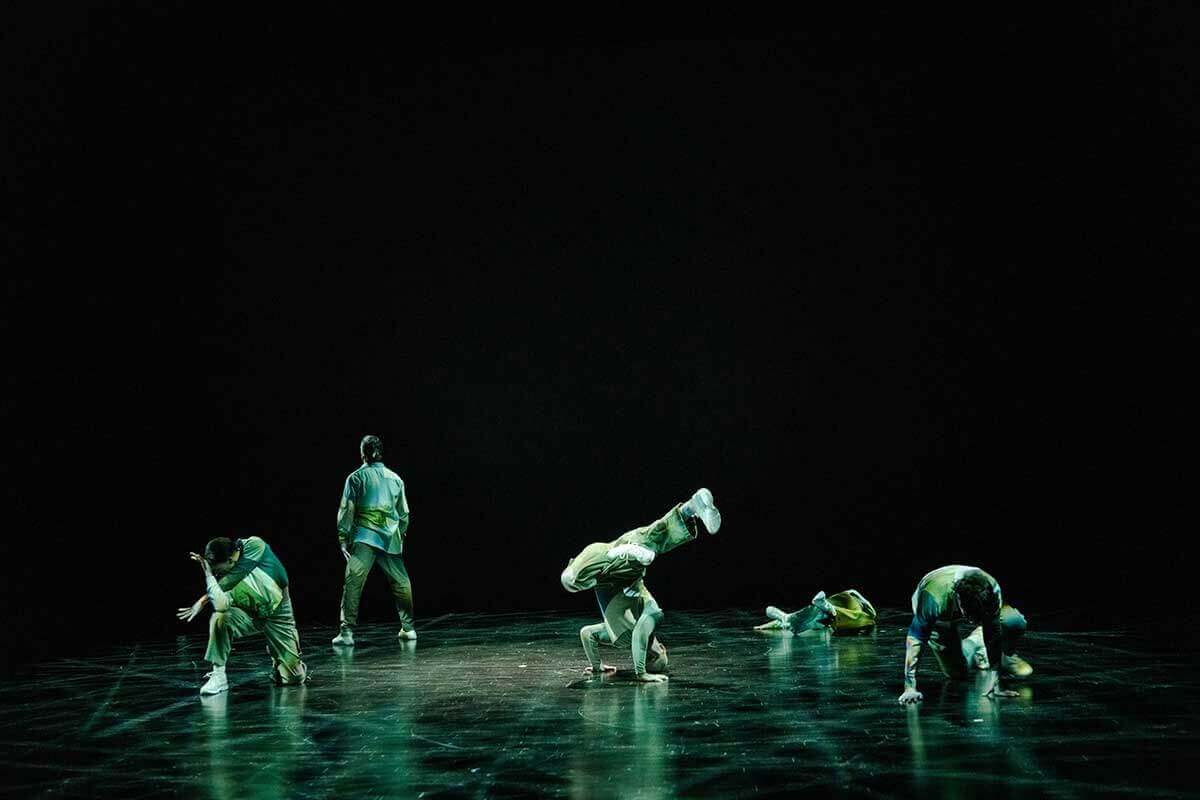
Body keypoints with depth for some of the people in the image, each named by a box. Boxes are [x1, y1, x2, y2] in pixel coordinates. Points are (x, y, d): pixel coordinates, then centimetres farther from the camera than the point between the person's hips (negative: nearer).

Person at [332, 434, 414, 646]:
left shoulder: (356, 478, 2)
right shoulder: (395, 478, 13)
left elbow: (346, 510, -2)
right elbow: (404, 513, 17)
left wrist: (343, 538, 3)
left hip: (364, 538, -3)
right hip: (391, 539, 4)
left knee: (353, 584, -7)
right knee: (401, 583, 14)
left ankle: (347, 632, -13)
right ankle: (408, 627, 21)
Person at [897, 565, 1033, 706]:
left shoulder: (992, 590, -36)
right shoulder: (934, 598, -44)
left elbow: (993, 637, -28)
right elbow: (915, 640, -38)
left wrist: (995, 684, -30)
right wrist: (910, 688, -39)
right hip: (940, 622, -1)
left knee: (1015, 622, -24)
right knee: (956, 673, -10)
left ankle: (1006, 657, 7)